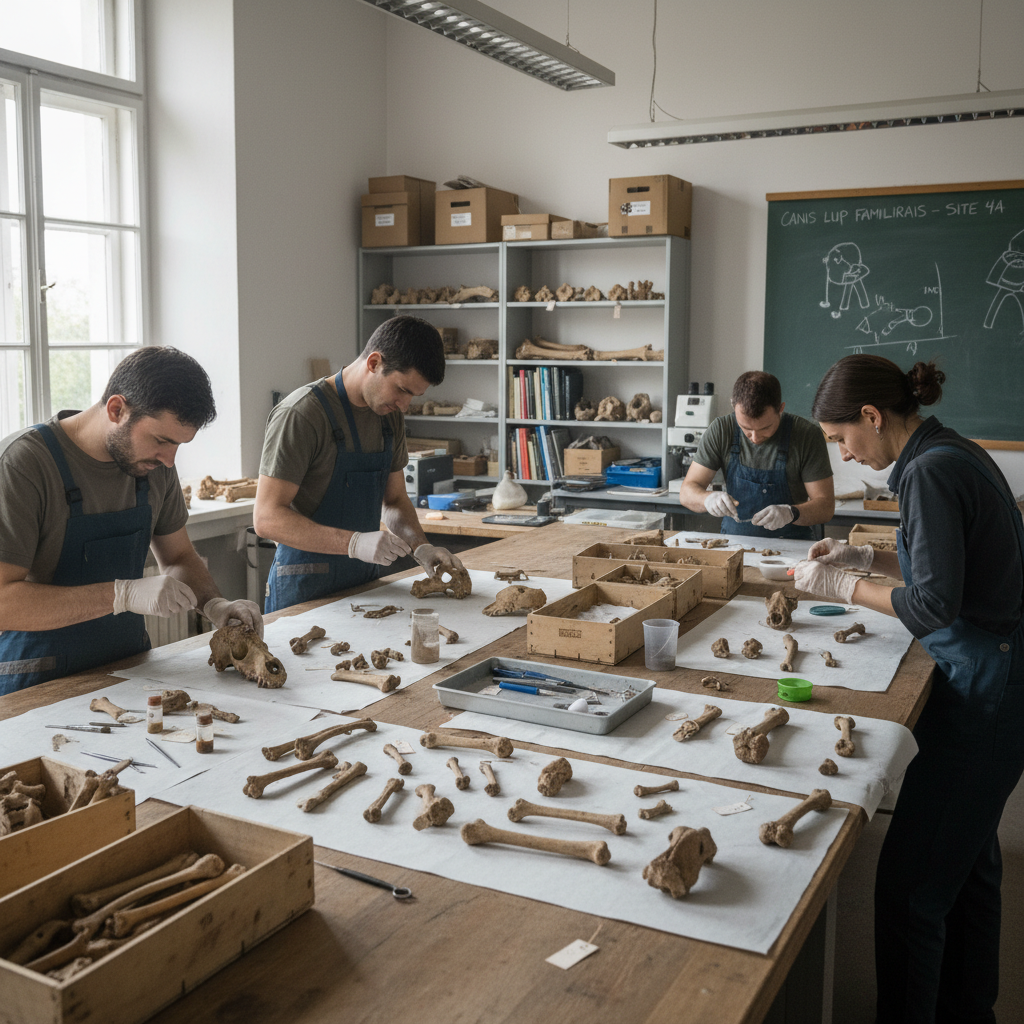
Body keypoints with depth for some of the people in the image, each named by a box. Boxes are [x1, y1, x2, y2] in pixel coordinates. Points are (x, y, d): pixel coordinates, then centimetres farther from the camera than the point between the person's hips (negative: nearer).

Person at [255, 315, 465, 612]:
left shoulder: (391, 415, 6)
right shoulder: (301, 414, -18)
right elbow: (267, 518, -22)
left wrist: (420, 547, -5)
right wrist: (354, 543, -31)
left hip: (365, 581, 7)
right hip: (306, 589, -7)